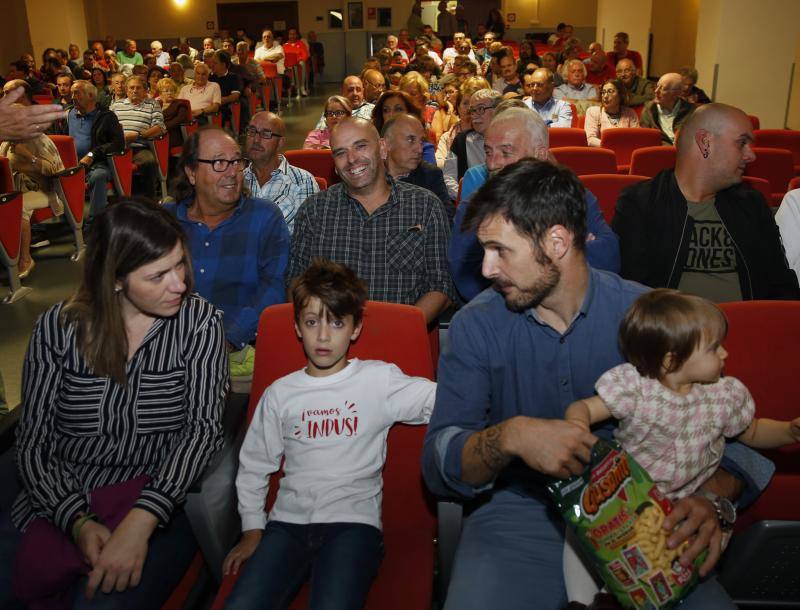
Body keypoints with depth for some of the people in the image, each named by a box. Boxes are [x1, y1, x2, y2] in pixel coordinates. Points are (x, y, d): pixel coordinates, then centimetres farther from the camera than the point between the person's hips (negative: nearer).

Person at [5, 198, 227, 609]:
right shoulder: (58, 327, 1)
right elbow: (32, 441, 0)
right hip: (61, 503, 2)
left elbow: (203, 426, -11)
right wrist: (79, 523, -17)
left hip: (161, 500, -2)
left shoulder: (200, 322, -3)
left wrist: (141, 522, -25)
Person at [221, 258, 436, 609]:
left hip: (353, 520, -2)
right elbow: (254, 465, 19)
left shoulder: (379, 380, 5)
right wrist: (252, 530, 12)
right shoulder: (280, 393, 13)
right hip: (288, 522, 3)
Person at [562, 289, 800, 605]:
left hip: (688, 503, 4)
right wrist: (577, 426, -39)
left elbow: (753, 432, 16)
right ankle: (582, 601, -2)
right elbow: (582, 408, -15)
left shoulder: (725, 396, -2)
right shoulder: (633, 386, -15)